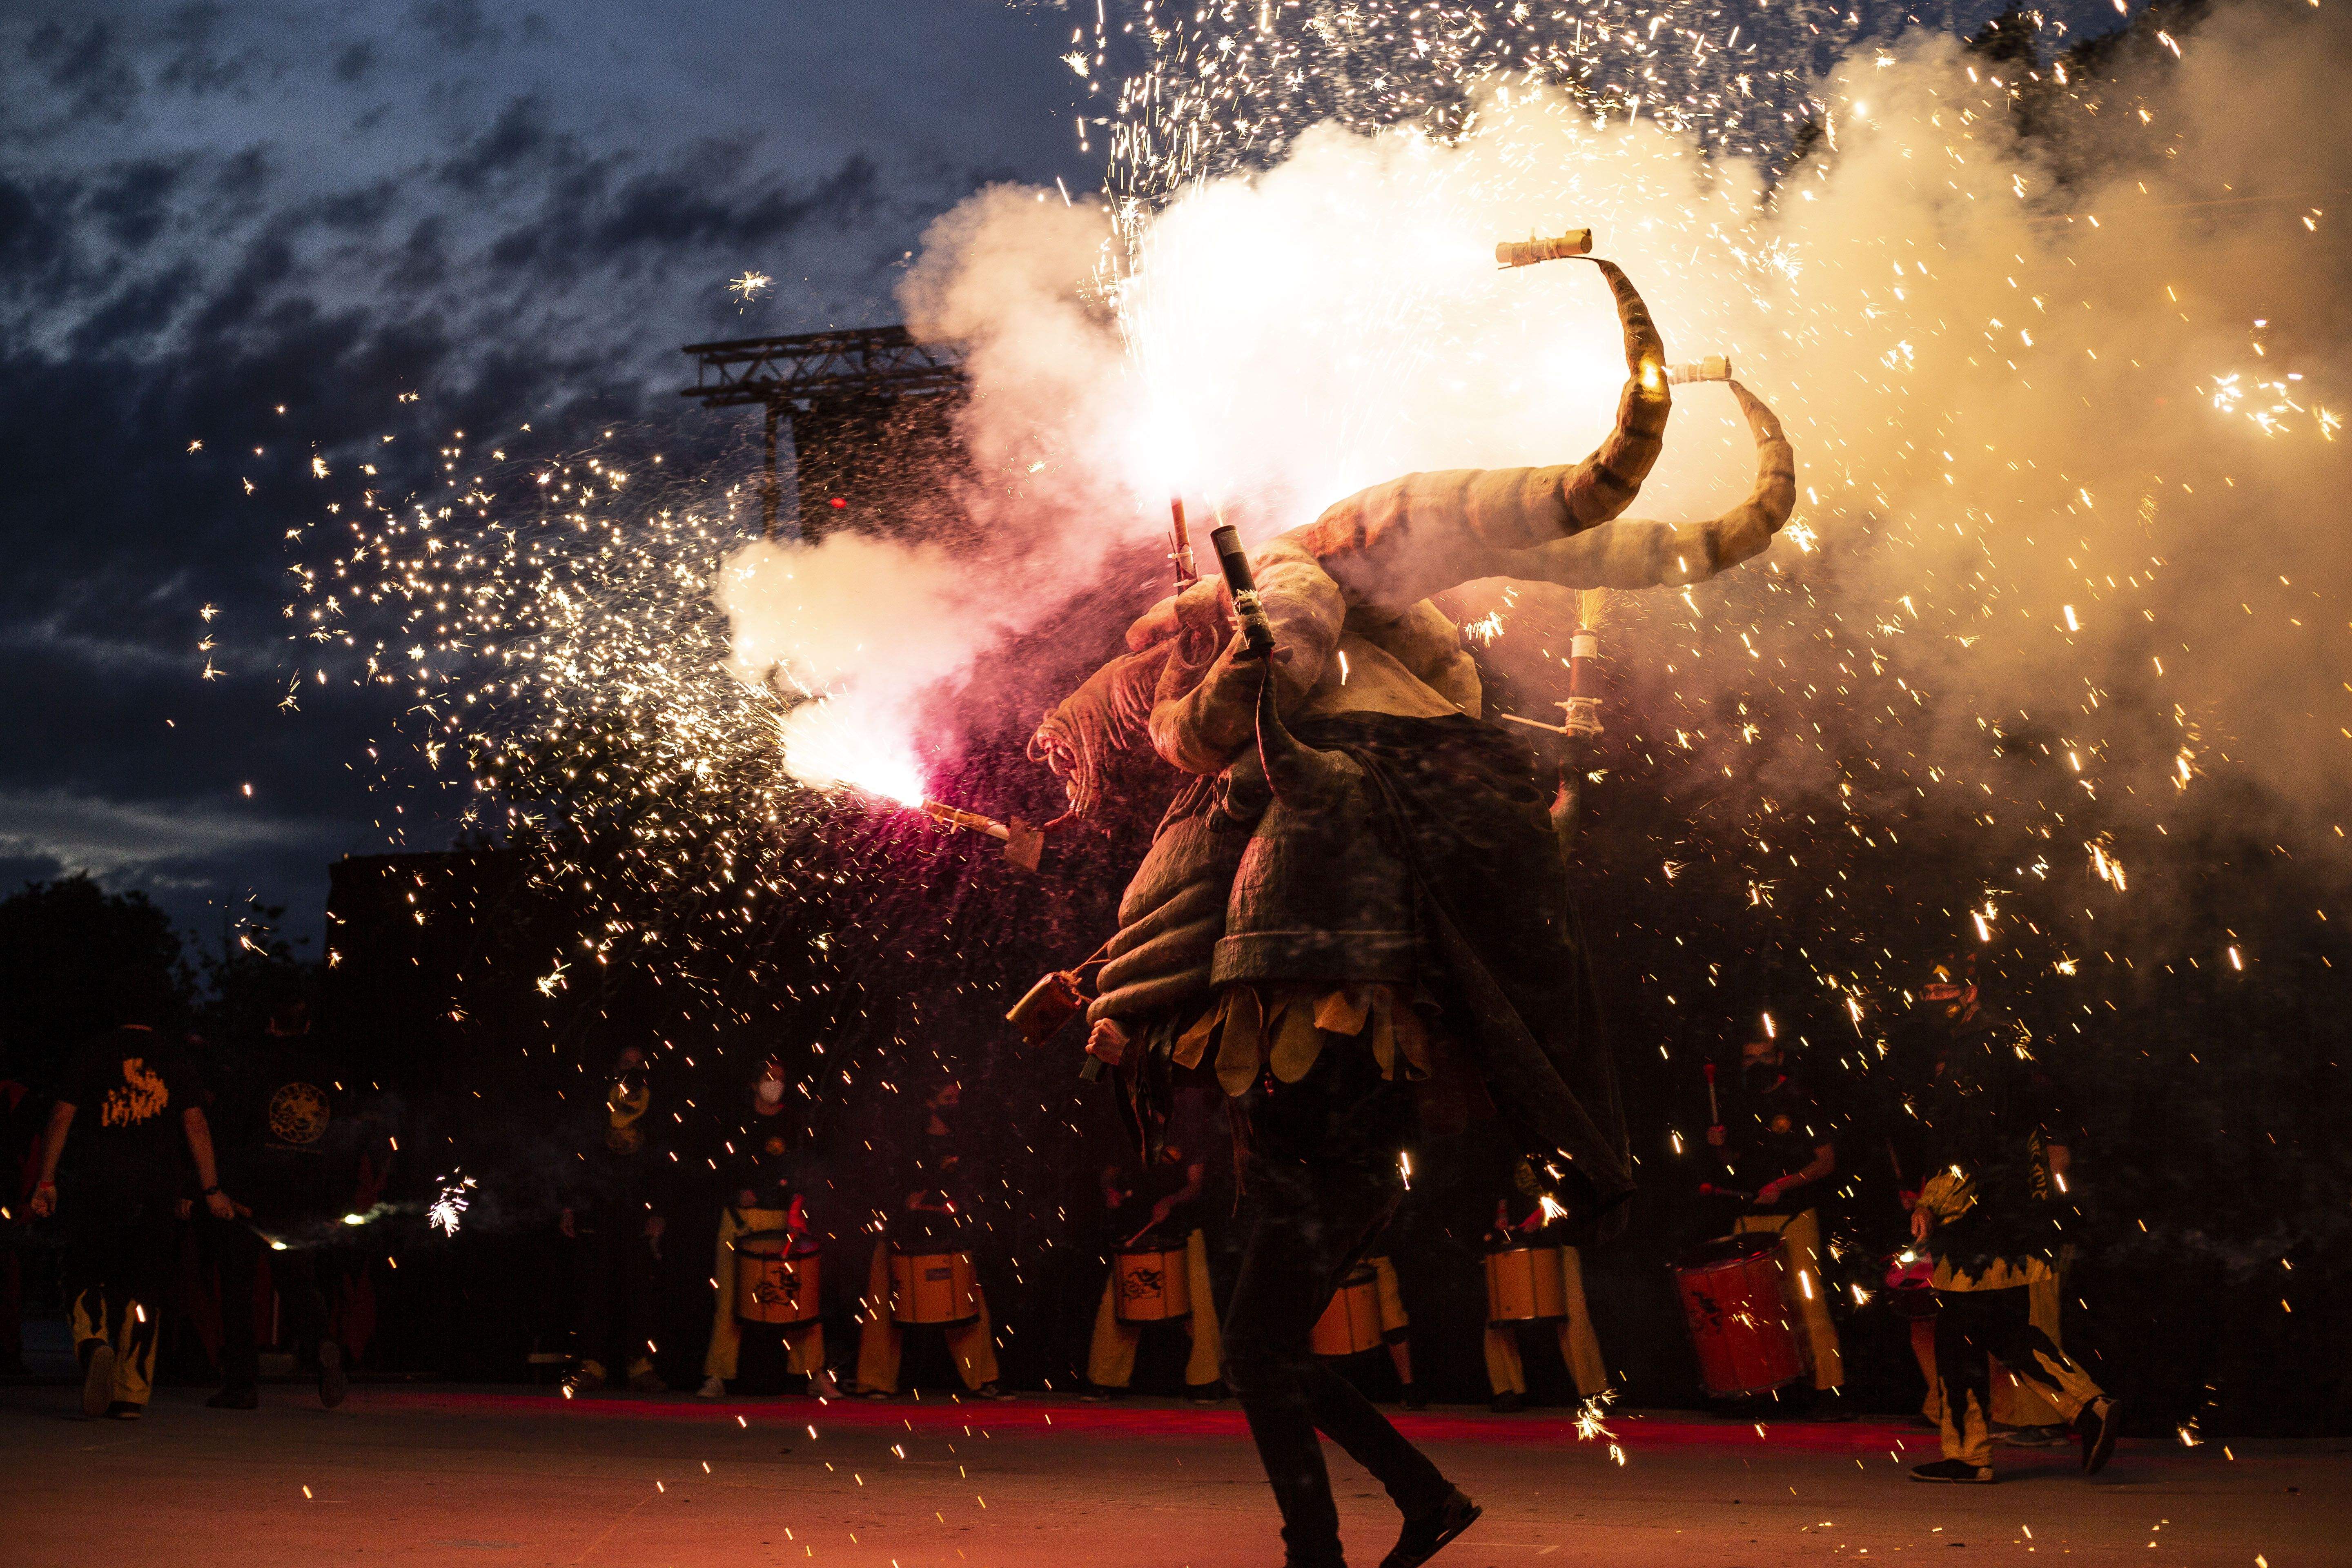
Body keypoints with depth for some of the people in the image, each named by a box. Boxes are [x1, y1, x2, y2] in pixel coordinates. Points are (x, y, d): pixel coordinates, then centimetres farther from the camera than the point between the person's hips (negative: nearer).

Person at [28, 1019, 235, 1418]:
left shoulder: (90, 1054, 8)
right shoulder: (174, 1059, 11)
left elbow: (62, 1119, 3)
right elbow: (196, 1126, 4)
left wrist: (45, 1182, 5)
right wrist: (211, 1189, 2)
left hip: (96, 1180, -1)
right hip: (157, 1186, 1)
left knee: (86, 1277, 8)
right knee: (144, 1286, 6)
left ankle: (93, 1341, -23)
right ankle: (132, 1396, 3)